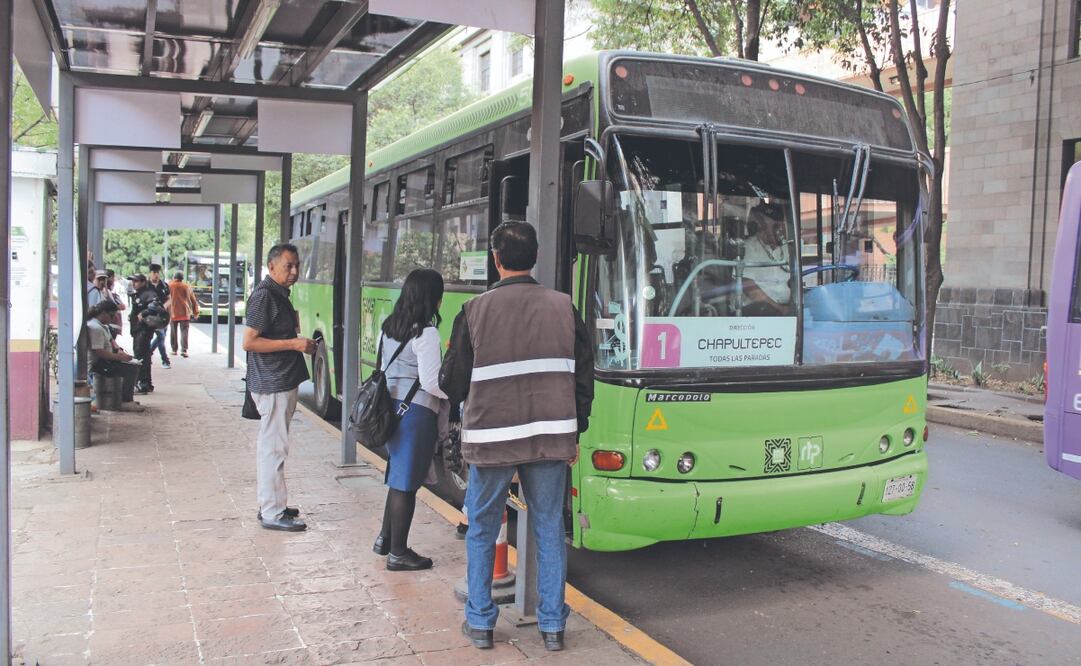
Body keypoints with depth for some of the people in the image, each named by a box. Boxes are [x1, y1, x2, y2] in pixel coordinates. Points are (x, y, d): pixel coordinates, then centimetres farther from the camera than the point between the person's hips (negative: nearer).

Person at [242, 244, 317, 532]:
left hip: (282, 381, 10)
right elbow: (249, 342, -21)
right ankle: (272, 513, 3)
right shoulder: (263, 295, -16)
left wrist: (300, 340, 11)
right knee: (274, 447, -5)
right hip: (272, 383, -10)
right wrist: (294, 343, -21)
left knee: (270, 444, 16)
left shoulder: (279, 293, 14)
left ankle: (270, 504, 26)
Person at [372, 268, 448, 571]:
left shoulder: (389, 327, 9)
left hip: (391, 407, 8)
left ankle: (385, 538, 33)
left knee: (398, 476, 22)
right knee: (406, 482, 1)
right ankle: (398, 553, 11)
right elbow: (431, 381, -19)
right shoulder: (426, 333, -16)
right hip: (417, 412, -8)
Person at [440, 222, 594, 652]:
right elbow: (583, 378, 4)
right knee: (550, 530, 14)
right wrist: (574, 432, 14)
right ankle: (552, 625, 20)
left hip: (491, 441, -2)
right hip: (551, 440, 2)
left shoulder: (475, 311, -8)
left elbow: (452, 384, -2)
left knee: (481, 532, 15)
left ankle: (480, 623, 23)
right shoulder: (563, 308, 0)